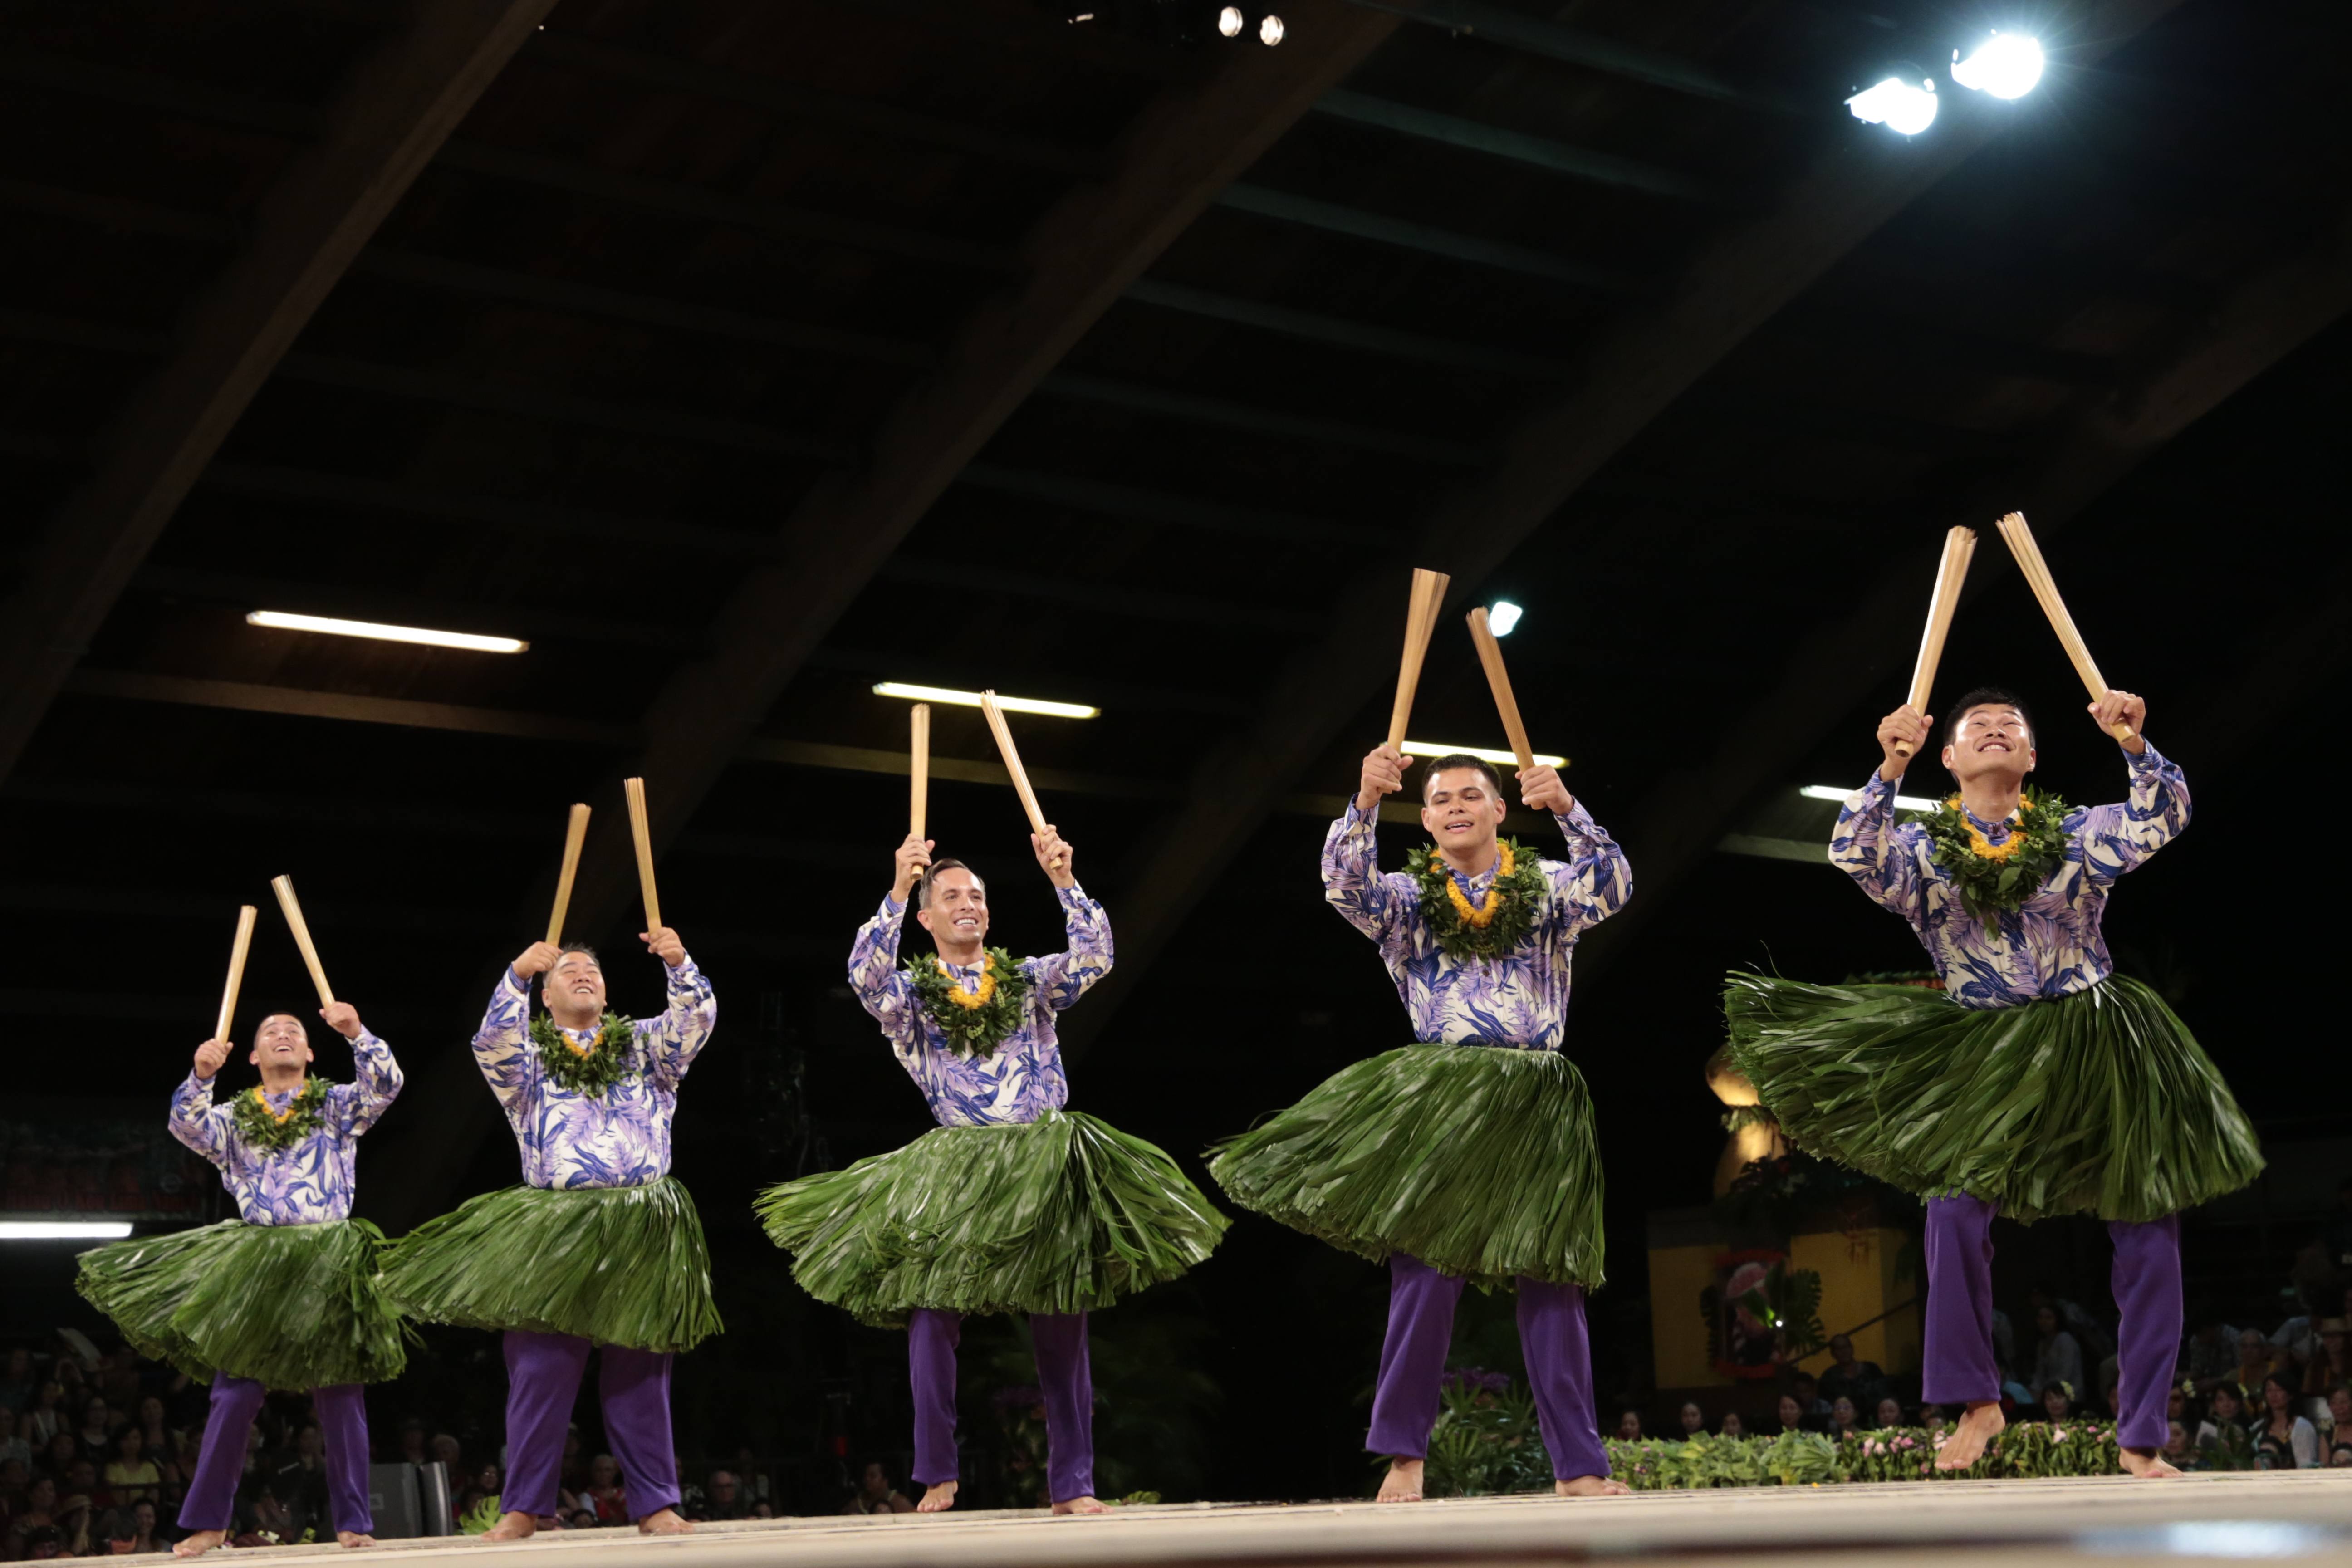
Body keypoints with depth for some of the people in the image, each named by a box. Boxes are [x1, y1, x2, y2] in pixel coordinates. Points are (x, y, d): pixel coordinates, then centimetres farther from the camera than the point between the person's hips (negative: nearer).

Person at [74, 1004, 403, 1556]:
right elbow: (187, 1126, -6)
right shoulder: (235, 1117, 13)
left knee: (341, 1394, -1)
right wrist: (200, 1077, -24)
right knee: (235, 1393, -1)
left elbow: (387, 1086, -7)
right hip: (257, 1262, 1)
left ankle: (353, 1523, 2)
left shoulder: (337, 1106, 11)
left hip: (329, 1261, -1)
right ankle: (208, 1521, 7)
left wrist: (357, 1033, -22)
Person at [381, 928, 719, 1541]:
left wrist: (678, 964, -19)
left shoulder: (643, 1047, 15)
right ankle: (523, 1507, 1)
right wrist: (517, 975, -24)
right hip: (554, 1230, -1)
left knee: (640, 1374, 3)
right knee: (541, 1372, -4)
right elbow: (490, 1042, -10)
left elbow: (697, 1019, -1)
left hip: (640, 1231, 1)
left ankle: (656, 1504, 6)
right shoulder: (528, 1053, 11)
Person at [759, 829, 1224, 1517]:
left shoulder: (1029, 981, 14)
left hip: (1047, 1170, 2)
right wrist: (897, 890, -24)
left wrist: (1064, 880, -13)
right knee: (932, 1317, -12)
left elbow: (1095, 955, -1)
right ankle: (936, 1479, -1)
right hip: (957, 1171, -2)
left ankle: (1072, 1486, 7)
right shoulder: (910, 993, 8)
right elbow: (865, 975, -14)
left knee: (1063, 1330, 0)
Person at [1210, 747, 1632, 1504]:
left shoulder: (1548, 887, 10)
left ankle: (1579, 1466, 4)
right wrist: (1365, 802, -28)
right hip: (1442, 1099, -1)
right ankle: (1403, 1455, -2)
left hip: (1538, 1109, 1)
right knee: (1427, 1271, -8)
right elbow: (1345, 885, -12)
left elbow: (1614, 885, -9)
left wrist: (1568, 810, -25)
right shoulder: (1407, 897, 8)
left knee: (1553, 1284, 1)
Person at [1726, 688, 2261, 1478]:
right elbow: (1854, 852, -18)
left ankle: (2142, 1440, 9)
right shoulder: (1922, 850, 2)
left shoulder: (2078, 834, 3)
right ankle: (1976, 1404, -1)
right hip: (1987, 1059, -1)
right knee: (1956, 1211, -19)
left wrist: (2134, 745, -30)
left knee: (2150, 1234, -1)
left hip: (2101, 1053, 1)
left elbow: (2162, 817, -13)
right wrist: (1890, 770, -32)